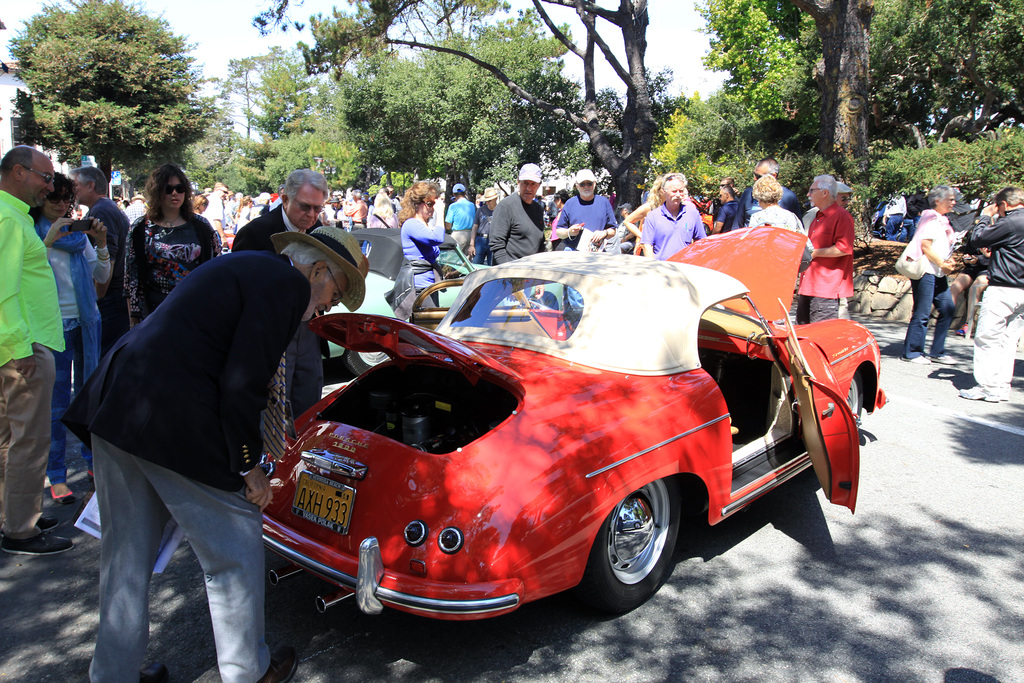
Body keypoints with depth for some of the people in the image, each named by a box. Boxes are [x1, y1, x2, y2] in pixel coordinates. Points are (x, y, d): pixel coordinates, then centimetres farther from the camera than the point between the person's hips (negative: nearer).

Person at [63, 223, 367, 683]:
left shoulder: (242, 267, 21)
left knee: (126, 556, 21)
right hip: (173, 425, -10)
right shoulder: (287, 284, -8)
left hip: (113, 408, 10)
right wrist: (247, 467, -6)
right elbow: (242, 383, -16)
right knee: (234, 553, 9)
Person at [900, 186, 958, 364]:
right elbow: (925, 247, -16)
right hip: (925, 272, -9)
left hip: (938, 274, 9)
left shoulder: (942, 220, 17)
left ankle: (938, 352, 15)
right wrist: (943, 264, -13)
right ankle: (911, 353, 4)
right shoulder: (930, 218, -10)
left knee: (948, 309, 7)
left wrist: (949, 261, 8)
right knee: (922, 314, -6)